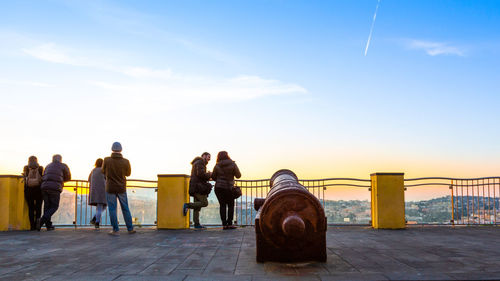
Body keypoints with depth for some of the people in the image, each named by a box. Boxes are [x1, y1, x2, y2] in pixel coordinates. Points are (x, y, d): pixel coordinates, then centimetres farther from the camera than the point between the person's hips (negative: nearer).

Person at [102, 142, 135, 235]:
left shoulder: (107, 160, -13)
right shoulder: (126, 162, -12)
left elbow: (103, 171, 6)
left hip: (110, 188, -1)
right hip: (121, 188, 1)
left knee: (112, 209, 6)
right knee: (125, 208, 12)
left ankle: (115, 230, 7)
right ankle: (130, 229, 17)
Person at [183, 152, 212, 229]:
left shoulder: (196, 163, 26)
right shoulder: (200, 162, -6)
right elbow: (200, 174, -20)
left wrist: (207, 177, 15)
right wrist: (209, 174, -5)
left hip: (195, 187, 10)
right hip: (198, 187, -10)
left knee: (197, 206, 5)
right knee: (204, 203, -14)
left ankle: (196, 224, 2)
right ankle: (187, 205, -16)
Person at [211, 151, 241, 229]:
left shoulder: (217, 166, 0)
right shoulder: (232, 164, -5)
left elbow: (213, 177, 6)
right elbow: (238, 175, -3)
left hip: (219, 187, 2)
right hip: (229, 188, -2)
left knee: (222, 205, 4)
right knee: (231, 205, 8)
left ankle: (224, 224, -1)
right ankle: (229, 223, 0)